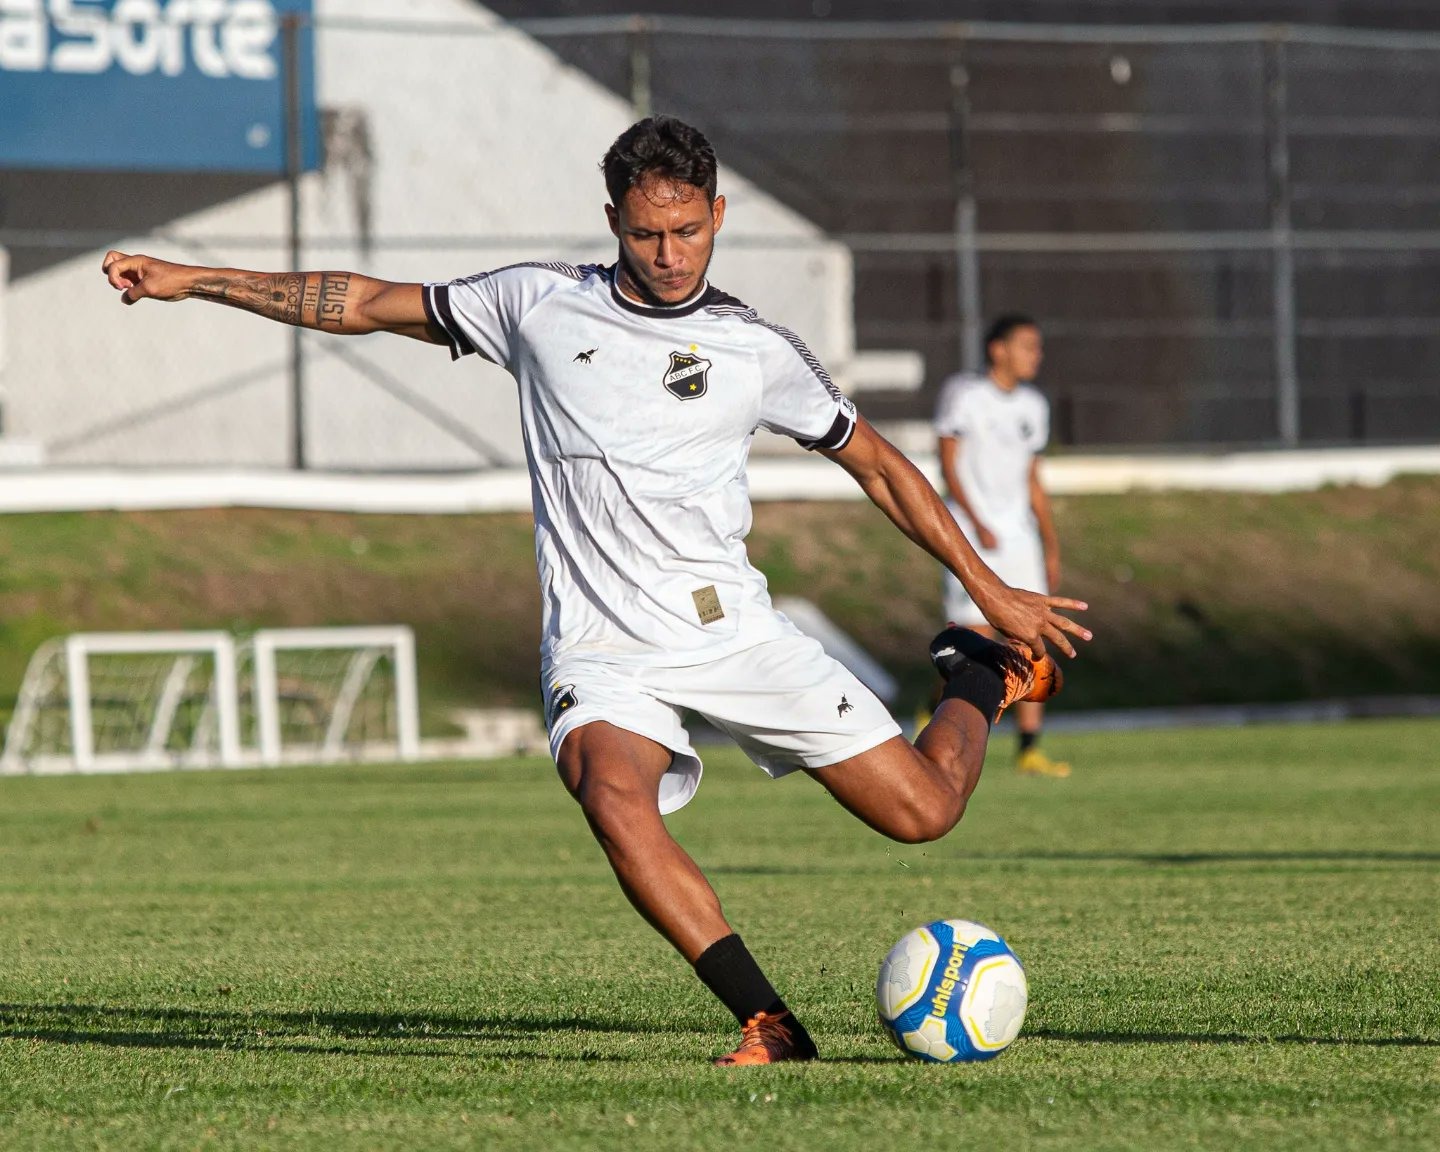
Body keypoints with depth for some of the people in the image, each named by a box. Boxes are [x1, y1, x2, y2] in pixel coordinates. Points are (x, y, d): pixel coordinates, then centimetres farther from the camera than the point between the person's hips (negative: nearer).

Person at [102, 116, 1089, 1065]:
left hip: (731, 627, 1)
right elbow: (368, 304, 11)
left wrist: (992, 590, 14)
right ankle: (769, 1025, -31)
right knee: (614, 798, -35)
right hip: (601, 652, -1)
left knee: (921, 811, -3)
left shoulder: (758, 352, 3)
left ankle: (983, 680, 32)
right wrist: (190, 281, 10)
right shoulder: (539, 306, 4)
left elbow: (876, 462, 14)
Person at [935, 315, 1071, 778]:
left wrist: (1051, 546, 17)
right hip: (972, 536, -6)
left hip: (1018, 535, 6)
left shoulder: (1033, 406, 14)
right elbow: (948, 466, -8)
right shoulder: (965, 397, -6)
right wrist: (978, 524, -18)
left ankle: (1029, 748, -1)